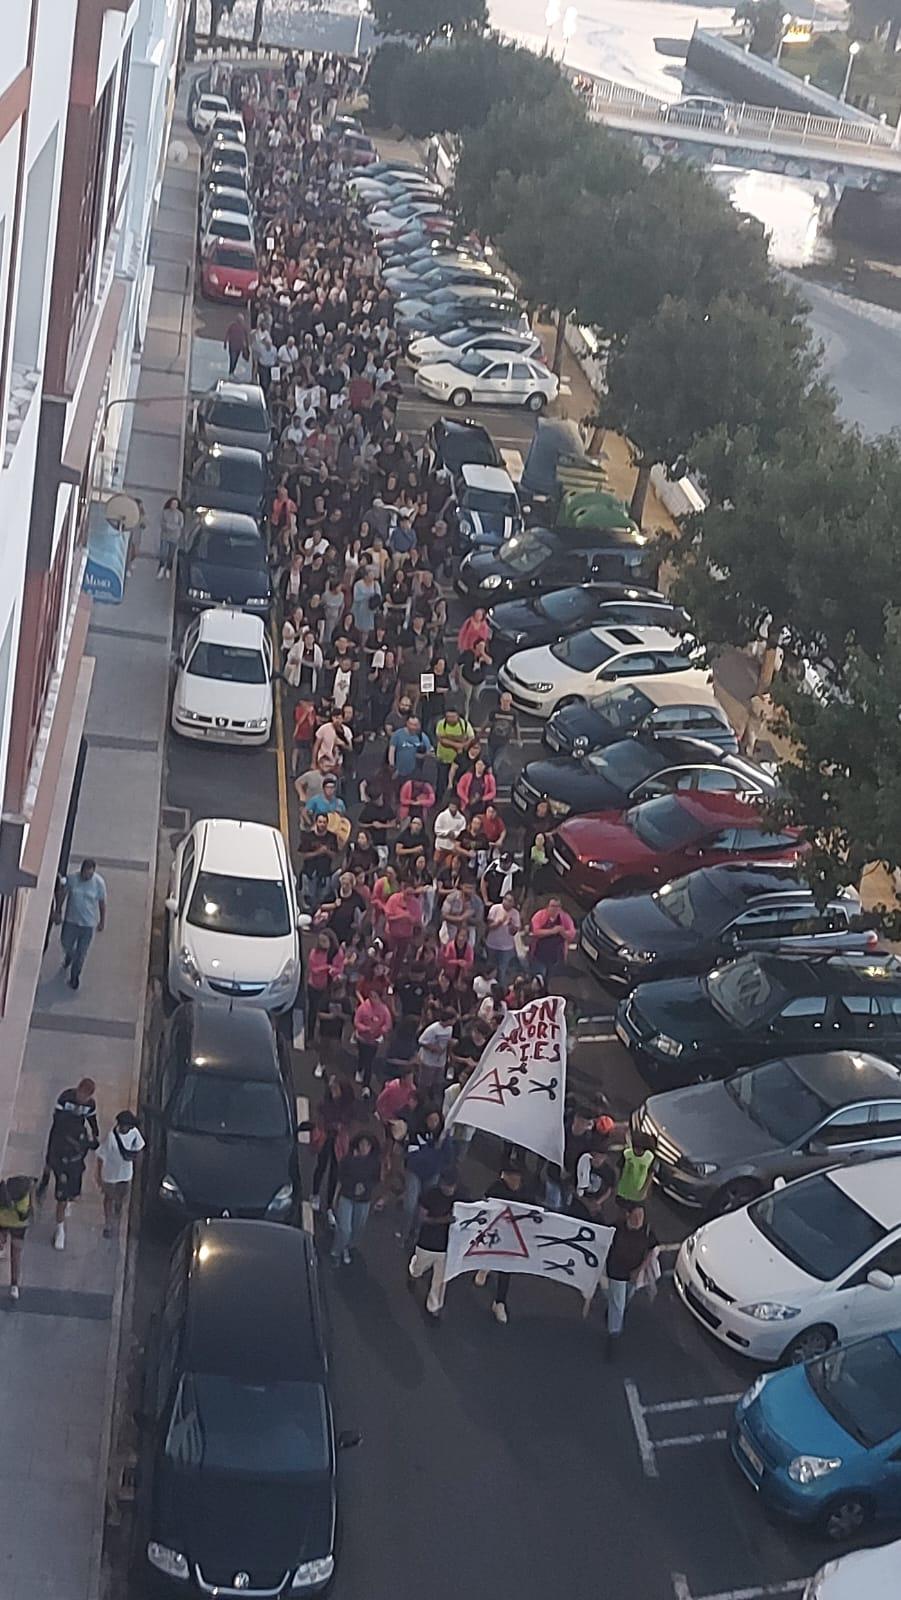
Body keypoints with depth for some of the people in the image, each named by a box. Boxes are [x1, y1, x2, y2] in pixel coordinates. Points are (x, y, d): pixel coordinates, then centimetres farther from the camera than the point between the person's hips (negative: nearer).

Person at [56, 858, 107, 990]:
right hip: (71, 920, 1)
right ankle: (68, 956, 57)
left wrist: (102, 921, 1)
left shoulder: (99, 883, -17)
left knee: (81, 952, 10)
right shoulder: (72, 878, -16)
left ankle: (74, 976, 31)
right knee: (66, 943, 21)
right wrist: (58, 910, 9)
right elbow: (62, 893, 1)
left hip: (88, 923, -1)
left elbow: (102, 903, -6)